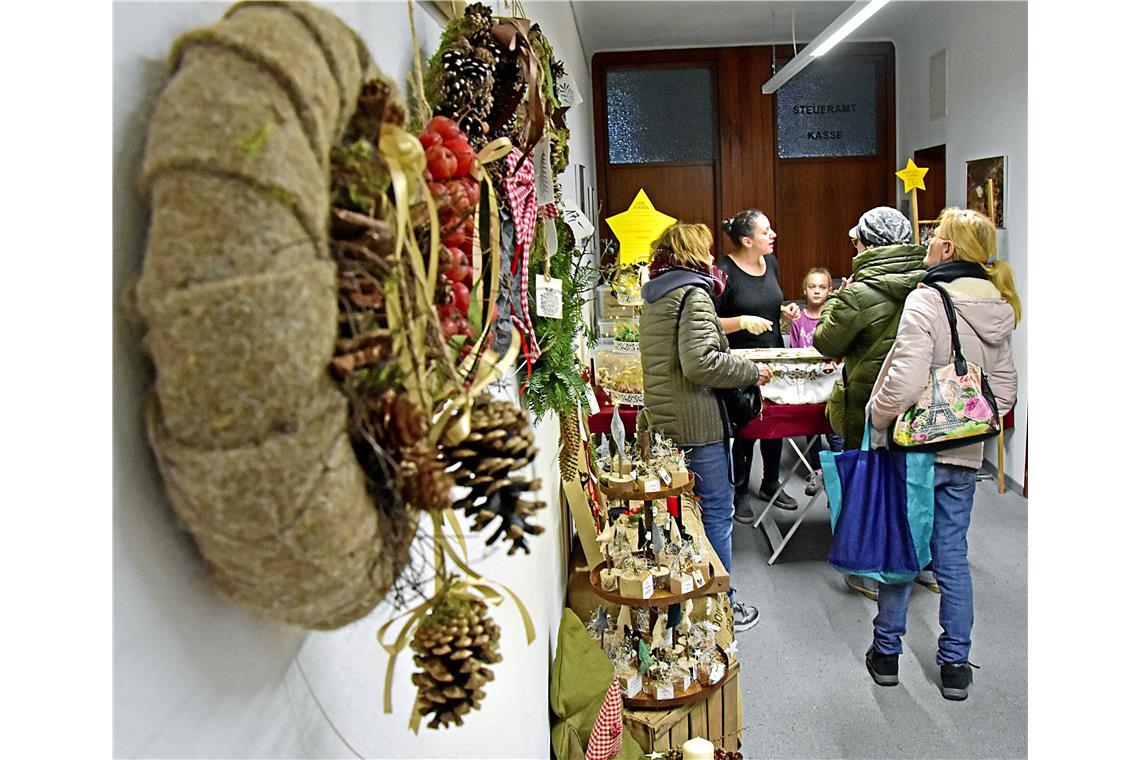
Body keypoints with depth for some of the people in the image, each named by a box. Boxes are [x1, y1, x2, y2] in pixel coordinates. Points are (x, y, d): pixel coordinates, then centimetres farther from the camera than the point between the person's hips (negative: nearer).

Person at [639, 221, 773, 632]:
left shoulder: (655, 297, 15)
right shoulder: (693, 295, -14)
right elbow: (700, 363, -24)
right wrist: (752, 372, -11)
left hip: (662, 421, 9)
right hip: (697, 425, -9)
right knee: (716, 514, 2)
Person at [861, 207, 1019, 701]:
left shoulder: (926, 301, -19)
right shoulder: (997, 311, 5)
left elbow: (906, 382, -25)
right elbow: (1005, 386, 12)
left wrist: (879, 419, -9)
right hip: (965, 454, 6)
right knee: (952, 556, 14)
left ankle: (887, 652, 25)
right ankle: (956, 665, 22)